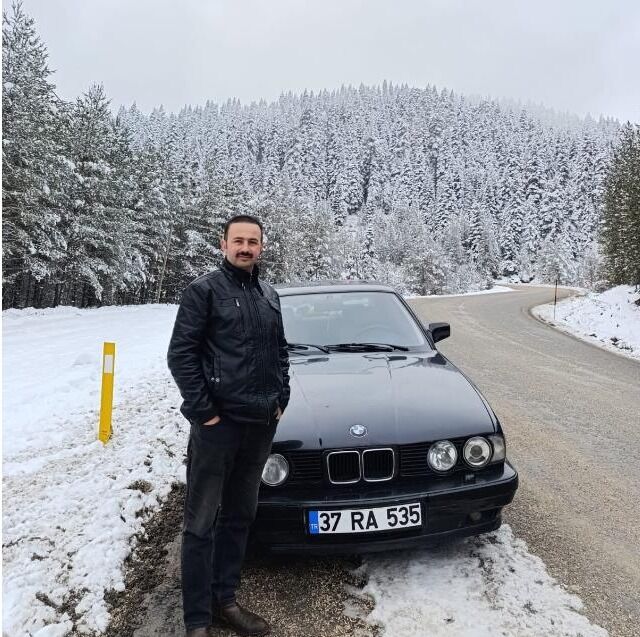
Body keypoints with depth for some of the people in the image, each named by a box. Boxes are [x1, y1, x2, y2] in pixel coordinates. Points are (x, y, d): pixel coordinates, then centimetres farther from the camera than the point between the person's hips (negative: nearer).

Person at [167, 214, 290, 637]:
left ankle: (225, 600, 33)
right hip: (217, 423, -6)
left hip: (262, 424, 6)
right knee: (201, 523, 4)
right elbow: (180, 353, -10)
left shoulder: (270, 295, 13)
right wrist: (202, 410, -13)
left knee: (240, 516, 16)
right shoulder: (204, 290, -6)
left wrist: (281, 398, 9)